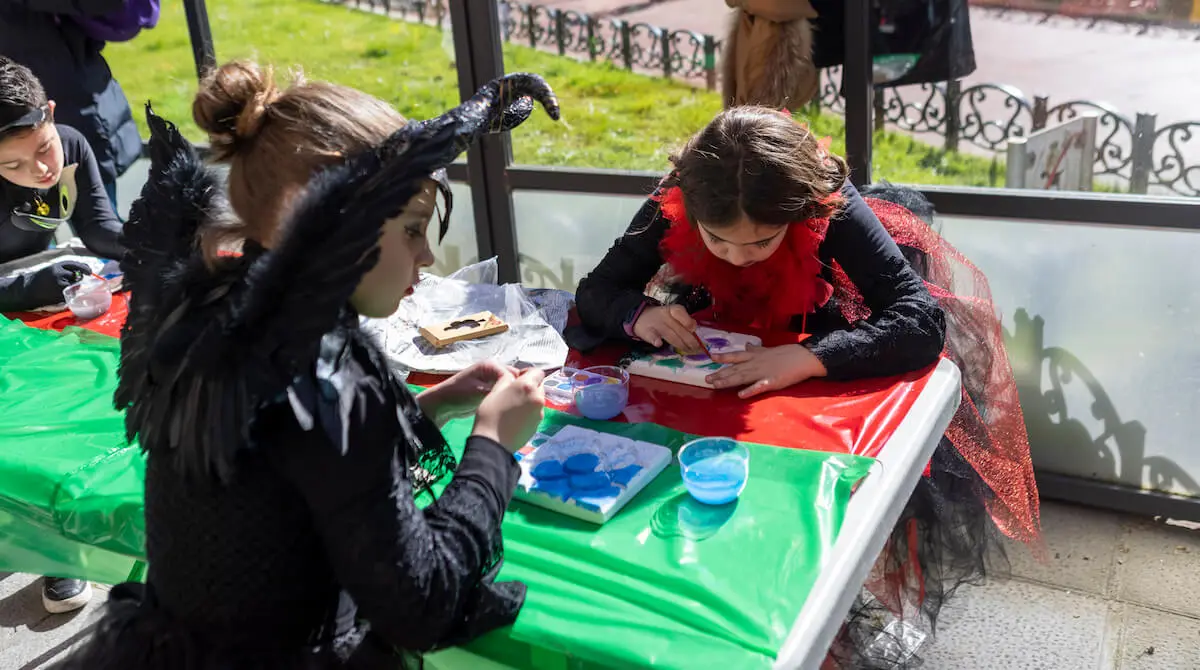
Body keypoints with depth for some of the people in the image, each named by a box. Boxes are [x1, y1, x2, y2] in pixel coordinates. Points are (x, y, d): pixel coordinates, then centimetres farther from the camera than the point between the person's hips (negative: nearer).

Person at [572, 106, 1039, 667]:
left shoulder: (830, 207, -33)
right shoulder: (673, 205, -27)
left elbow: (924, 322, -39)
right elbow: (595, 291, -16)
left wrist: (809, 359, -53)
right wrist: (640, 312, -39)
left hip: (825, 374, -2)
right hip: (717, 365, 2)